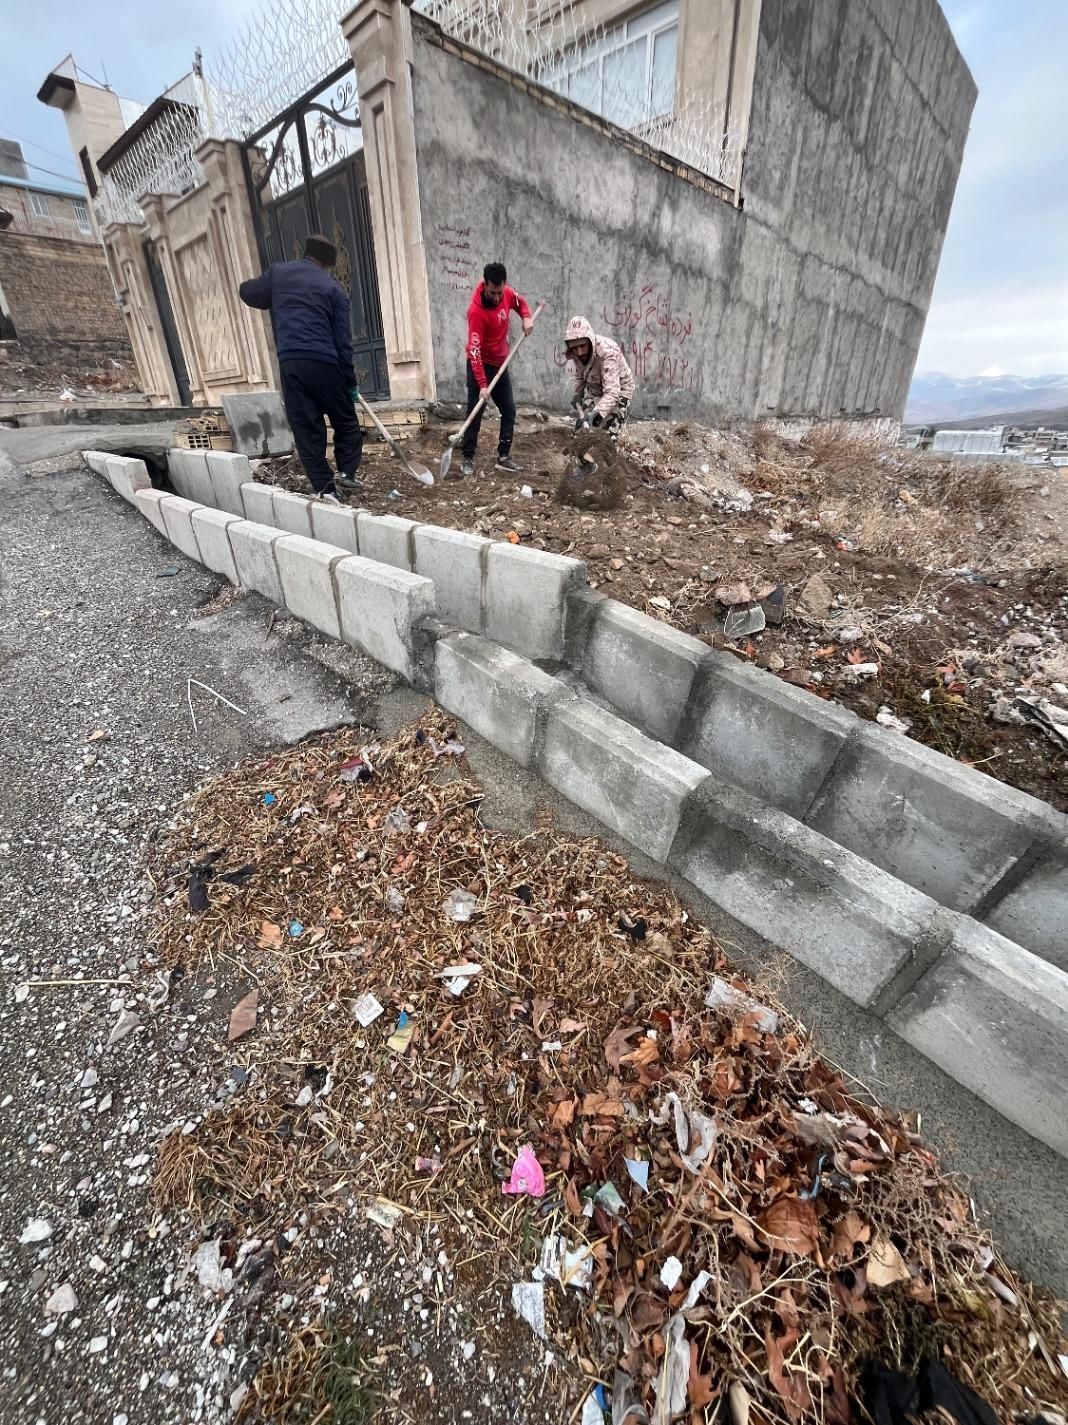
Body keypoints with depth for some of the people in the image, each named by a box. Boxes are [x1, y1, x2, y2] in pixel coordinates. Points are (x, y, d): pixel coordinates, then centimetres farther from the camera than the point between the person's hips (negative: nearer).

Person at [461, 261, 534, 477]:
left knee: (509, 411, 5)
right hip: (480, 365, -7)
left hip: (500, 363, 7)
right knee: (475, 413, -6)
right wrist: (482, 384, -34)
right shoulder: (476, 311, -26)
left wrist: (526, 317, -6)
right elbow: (474, 350, -28)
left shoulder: (506, 293, -7)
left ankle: (503, 457, 12)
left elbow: (520, 301, 16)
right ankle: (468, 459, 3)